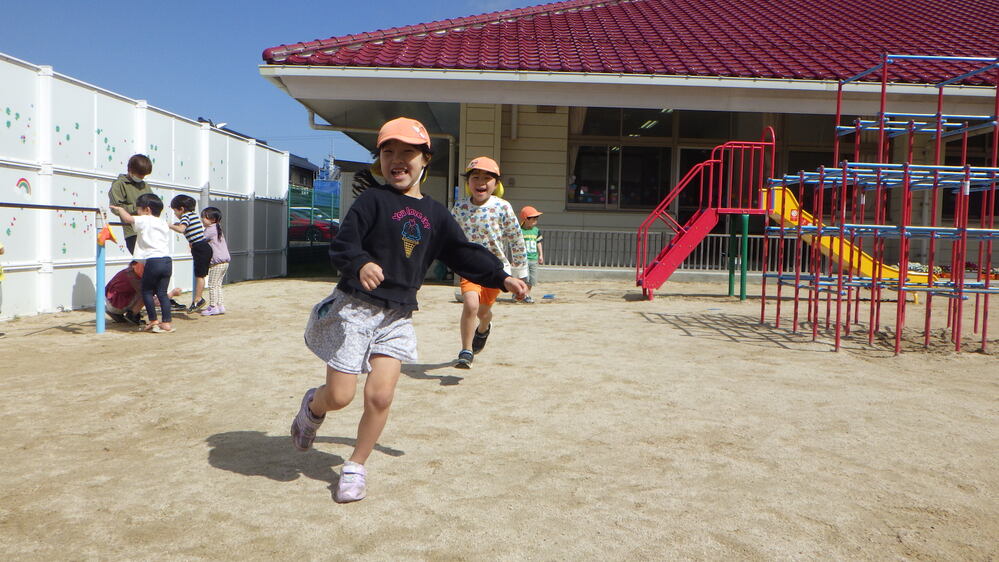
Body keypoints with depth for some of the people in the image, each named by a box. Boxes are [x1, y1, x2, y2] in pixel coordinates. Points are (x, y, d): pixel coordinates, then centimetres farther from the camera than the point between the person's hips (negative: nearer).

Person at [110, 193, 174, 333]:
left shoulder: (144, 221, 0)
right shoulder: (163, 223, 20)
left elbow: (127, 218, -14)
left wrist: (120, 209, 6)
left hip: (153, 261, -6)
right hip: (167, 260, 6)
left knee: (147, 291, 8)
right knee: (162, 292, 10)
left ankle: (153, 321, 10)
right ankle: (167, 322, 6)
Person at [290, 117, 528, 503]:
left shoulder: (435, 214, 10)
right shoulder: (372, 200, -5)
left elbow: (465, 254, 15)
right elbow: (341, 245, -14)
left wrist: (502, 278, 7)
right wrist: (361, 264, -35)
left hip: (397, 317, 4)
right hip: (354, 308, -3)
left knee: (380, 395, -6)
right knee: (339, 395, -2)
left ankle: (356, 466, 16)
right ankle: (312, 405, 36)